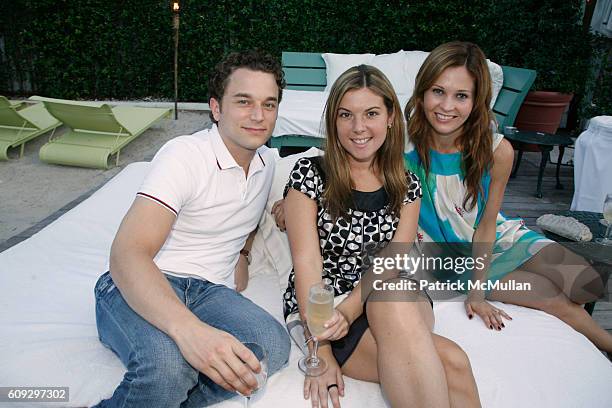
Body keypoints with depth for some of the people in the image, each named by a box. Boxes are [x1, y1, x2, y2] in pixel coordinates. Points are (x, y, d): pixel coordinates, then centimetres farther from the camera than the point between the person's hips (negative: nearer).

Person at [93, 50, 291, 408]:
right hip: (140, 289, -5)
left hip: (209, 292, 6)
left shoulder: (268, 162, 11)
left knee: (273, 345, -27)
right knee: (169, 361, -38)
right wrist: (187, 328, -43)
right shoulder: (184, 155, -12)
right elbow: (126, 254, -25)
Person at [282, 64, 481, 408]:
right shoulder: (309, 174, -4)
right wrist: (321, 353, -18)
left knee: (394, 301, -37)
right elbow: (308, 265, -12)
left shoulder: (407, 186, 7)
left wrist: (349, 310, -22)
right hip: (319, 309, -3)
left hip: (388, 301, 3)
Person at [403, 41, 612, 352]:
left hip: (497, 238, 3)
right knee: (555, 299, -10)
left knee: (587, 286, -11)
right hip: (449, 255, -2)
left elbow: (486, 225, -10)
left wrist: (478, 290, -14)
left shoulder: (497, 151, -20)